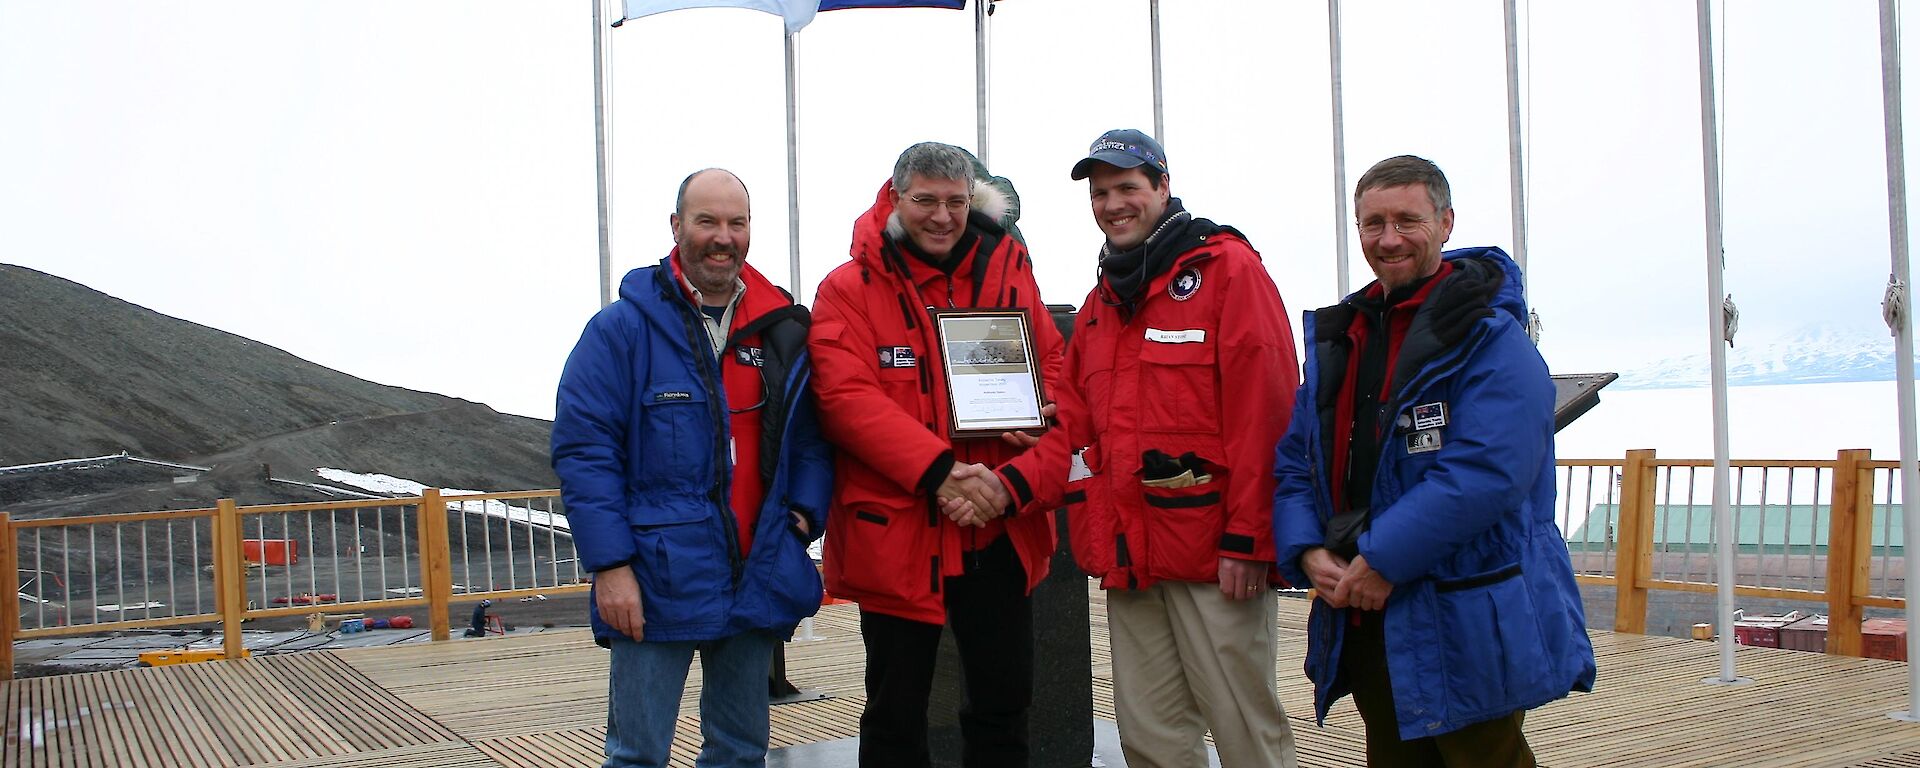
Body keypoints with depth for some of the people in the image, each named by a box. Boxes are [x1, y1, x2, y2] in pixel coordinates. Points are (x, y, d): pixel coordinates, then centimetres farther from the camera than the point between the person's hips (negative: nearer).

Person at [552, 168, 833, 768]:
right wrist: (610, 564, -16)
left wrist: (806, 509, -2)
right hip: (657, 585, -5)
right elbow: (582, 449, -10)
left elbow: (812, 436, 16)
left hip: (757, 581, 5)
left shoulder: (784, 331, 9)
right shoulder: (624, 327, -6)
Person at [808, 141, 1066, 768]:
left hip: (999, 530, 4)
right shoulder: (849, 289, -5)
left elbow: (1052, 362, 15)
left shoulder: (1008, 273, 7)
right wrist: (939, 471, -24)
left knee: (1004, 700, 14)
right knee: (895, 716, 9)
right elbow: (845, 397, -16)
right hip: (894, 530, -3)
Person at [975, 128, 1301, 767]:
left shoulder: (1227, 268, -4)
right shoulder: (1101, 301, 19)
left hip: (1213, 549, -7)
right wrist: (1014, 484, -3)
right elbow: (1076, 427, 15)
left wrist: (1248, 539, -16)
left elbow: (1264, 412, -12)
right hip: (1128, 555, 7)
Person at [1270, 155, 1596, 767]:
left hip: (1468, 628, -6)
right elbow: (1294, 464, 10)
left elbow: (1487, 471, -24)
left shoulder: (1490, 338, -11)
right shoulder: (1337, 339, 11)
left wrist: (1383, 559, -23)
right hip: (1361, 619, 7)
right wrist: (1307, 551, -7)